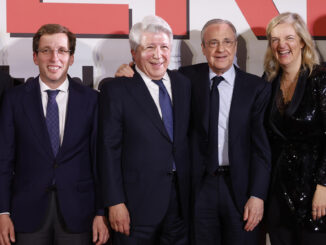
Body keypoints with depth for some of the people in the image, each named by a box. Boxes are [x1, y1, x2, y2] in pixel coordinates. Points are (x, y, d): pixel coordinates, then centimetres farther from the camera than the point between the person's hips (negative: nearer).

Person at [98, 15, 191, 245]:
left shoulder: (184, 84, 8)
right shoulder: (116, 90, -7)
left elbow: (187, 137, 12)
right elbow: (109, 150, -10)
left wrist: (193, 189, 8)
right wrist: (115, 202, -13)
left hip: (181, 199, 5)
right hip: (138, 203, -4)